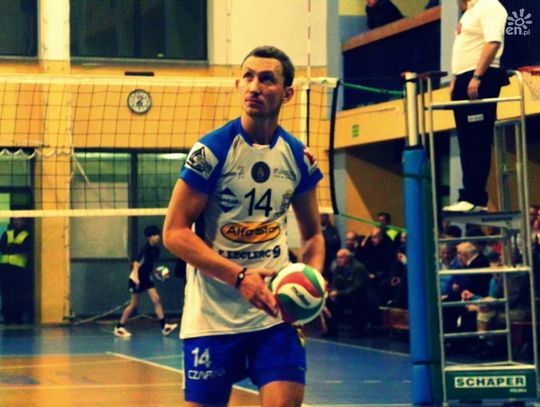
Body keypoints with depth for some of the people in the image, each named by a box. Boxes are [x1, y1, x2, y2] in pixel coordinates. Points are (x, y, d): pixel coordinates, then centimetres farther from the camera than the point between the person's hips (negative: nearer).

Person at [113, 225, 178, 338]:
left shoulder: (156, 249, 3)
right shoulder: (145, 248, -18)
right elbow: (136, 262, -28)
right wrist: (135, 276, -38)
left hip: (146, 278, 7)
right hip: (136, 278, -7)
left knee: (157, 299, -5)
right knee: (134, 304, -2)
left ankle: (164, 326, -7)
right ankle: (119, 327, 10)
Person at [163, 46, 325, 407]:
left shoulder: (299, 157, 4)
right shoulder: (211, 150, -9)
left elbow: (312, 234, 16)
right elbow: (174, 232, -12)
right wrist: (240, 276, -22)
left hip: (275, 312, 3)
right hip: (212, 314, -3)